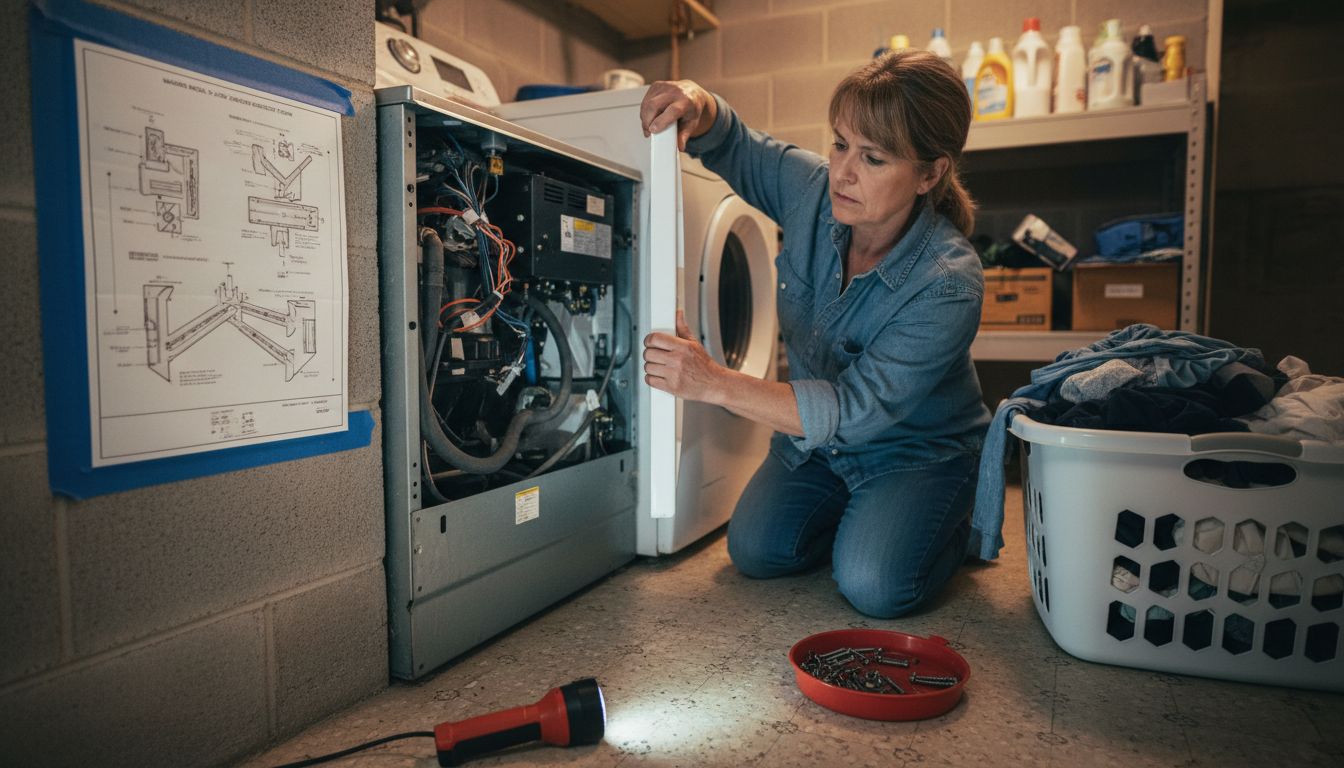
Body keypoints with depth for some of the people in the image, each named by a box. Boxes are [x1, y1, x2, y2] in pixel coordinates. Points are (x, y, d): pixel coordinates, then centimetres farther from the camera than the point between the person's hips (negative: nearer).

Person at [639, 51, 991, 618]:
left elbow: (855, 409, -35)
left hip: (918, 450, -4)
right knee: (755, 550, -11)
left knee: (873, 585, -24)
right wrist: (700, 109, -24)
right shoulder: (814, 190, -16)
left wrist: (714, 383, -45)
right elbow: (734, 149, 2)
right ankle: (854, 514, 19)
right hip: (815, 441, 5)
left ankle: (957, 524, 9)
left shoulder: (950, 283, -31)